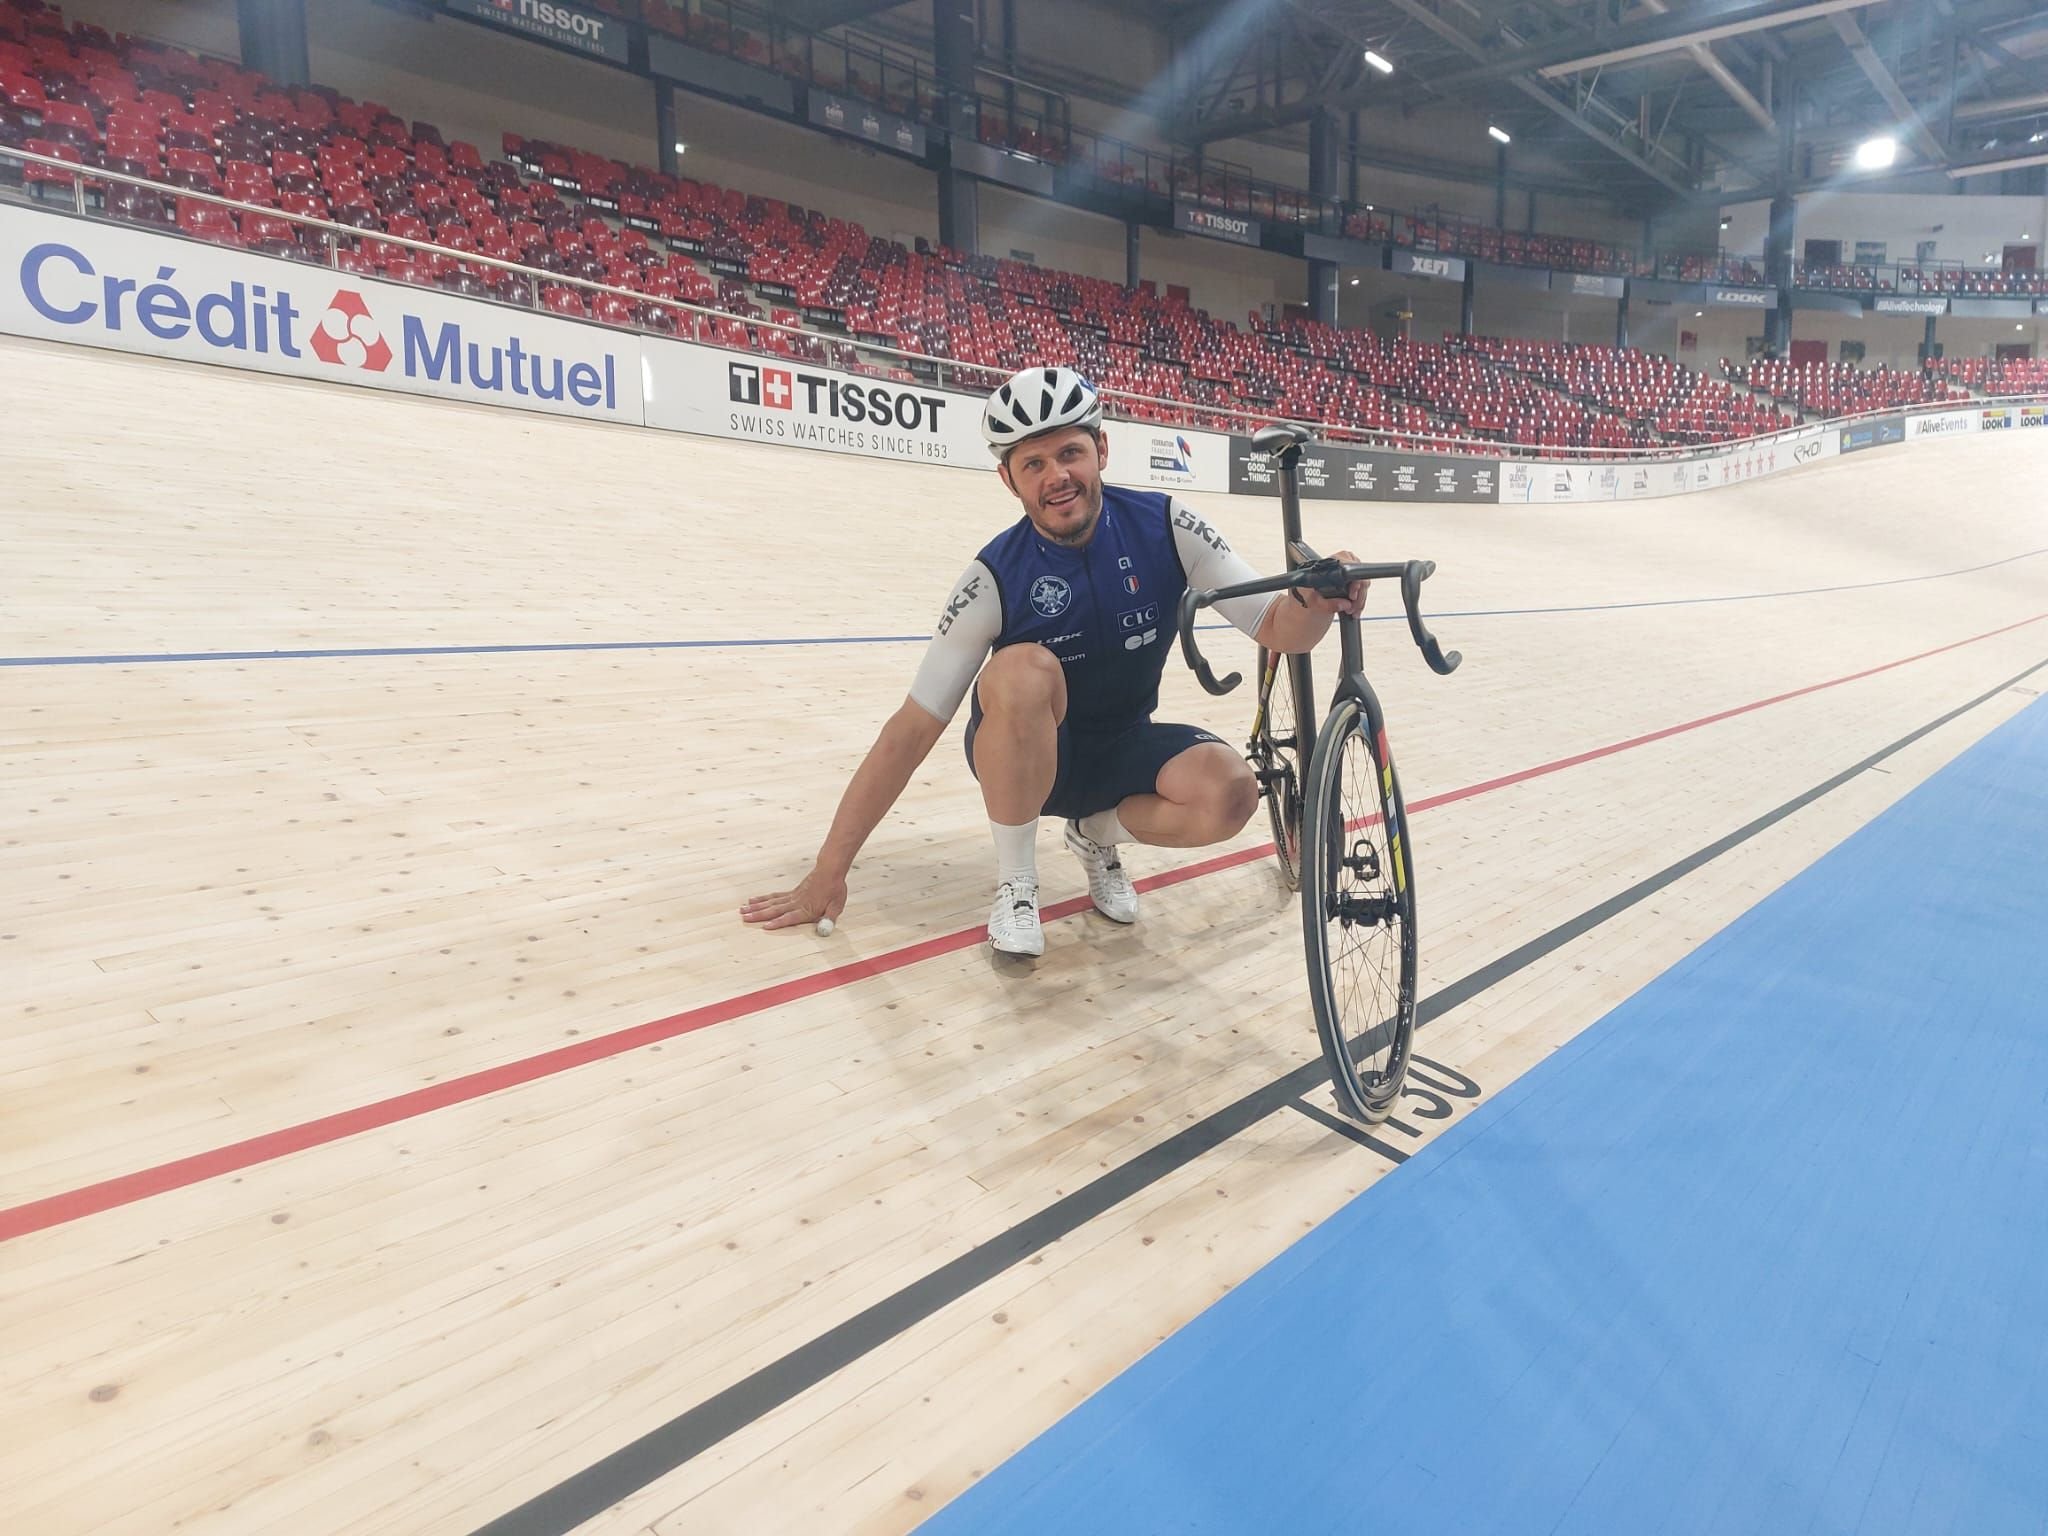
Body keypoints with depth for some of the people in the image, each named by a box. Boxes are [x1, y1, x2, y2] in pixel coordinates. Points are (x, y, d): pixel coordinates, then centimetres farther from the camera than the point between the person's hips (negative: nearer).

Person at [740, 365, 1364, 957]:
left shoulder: (1165, 526, -15)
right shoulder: (996, 576, -22)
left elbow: (1277, 630, -13)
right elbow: (911, 730, -22)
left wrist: (1317, 602, -40)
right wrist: (828, 874, -22)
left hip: (1126, 747, 3)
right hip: (1025, 757, -2)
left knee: (1231, 793, -29)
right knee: (1024, 670, -36)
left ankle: (1099, 834, 5)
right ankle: (1015, 882, -15)